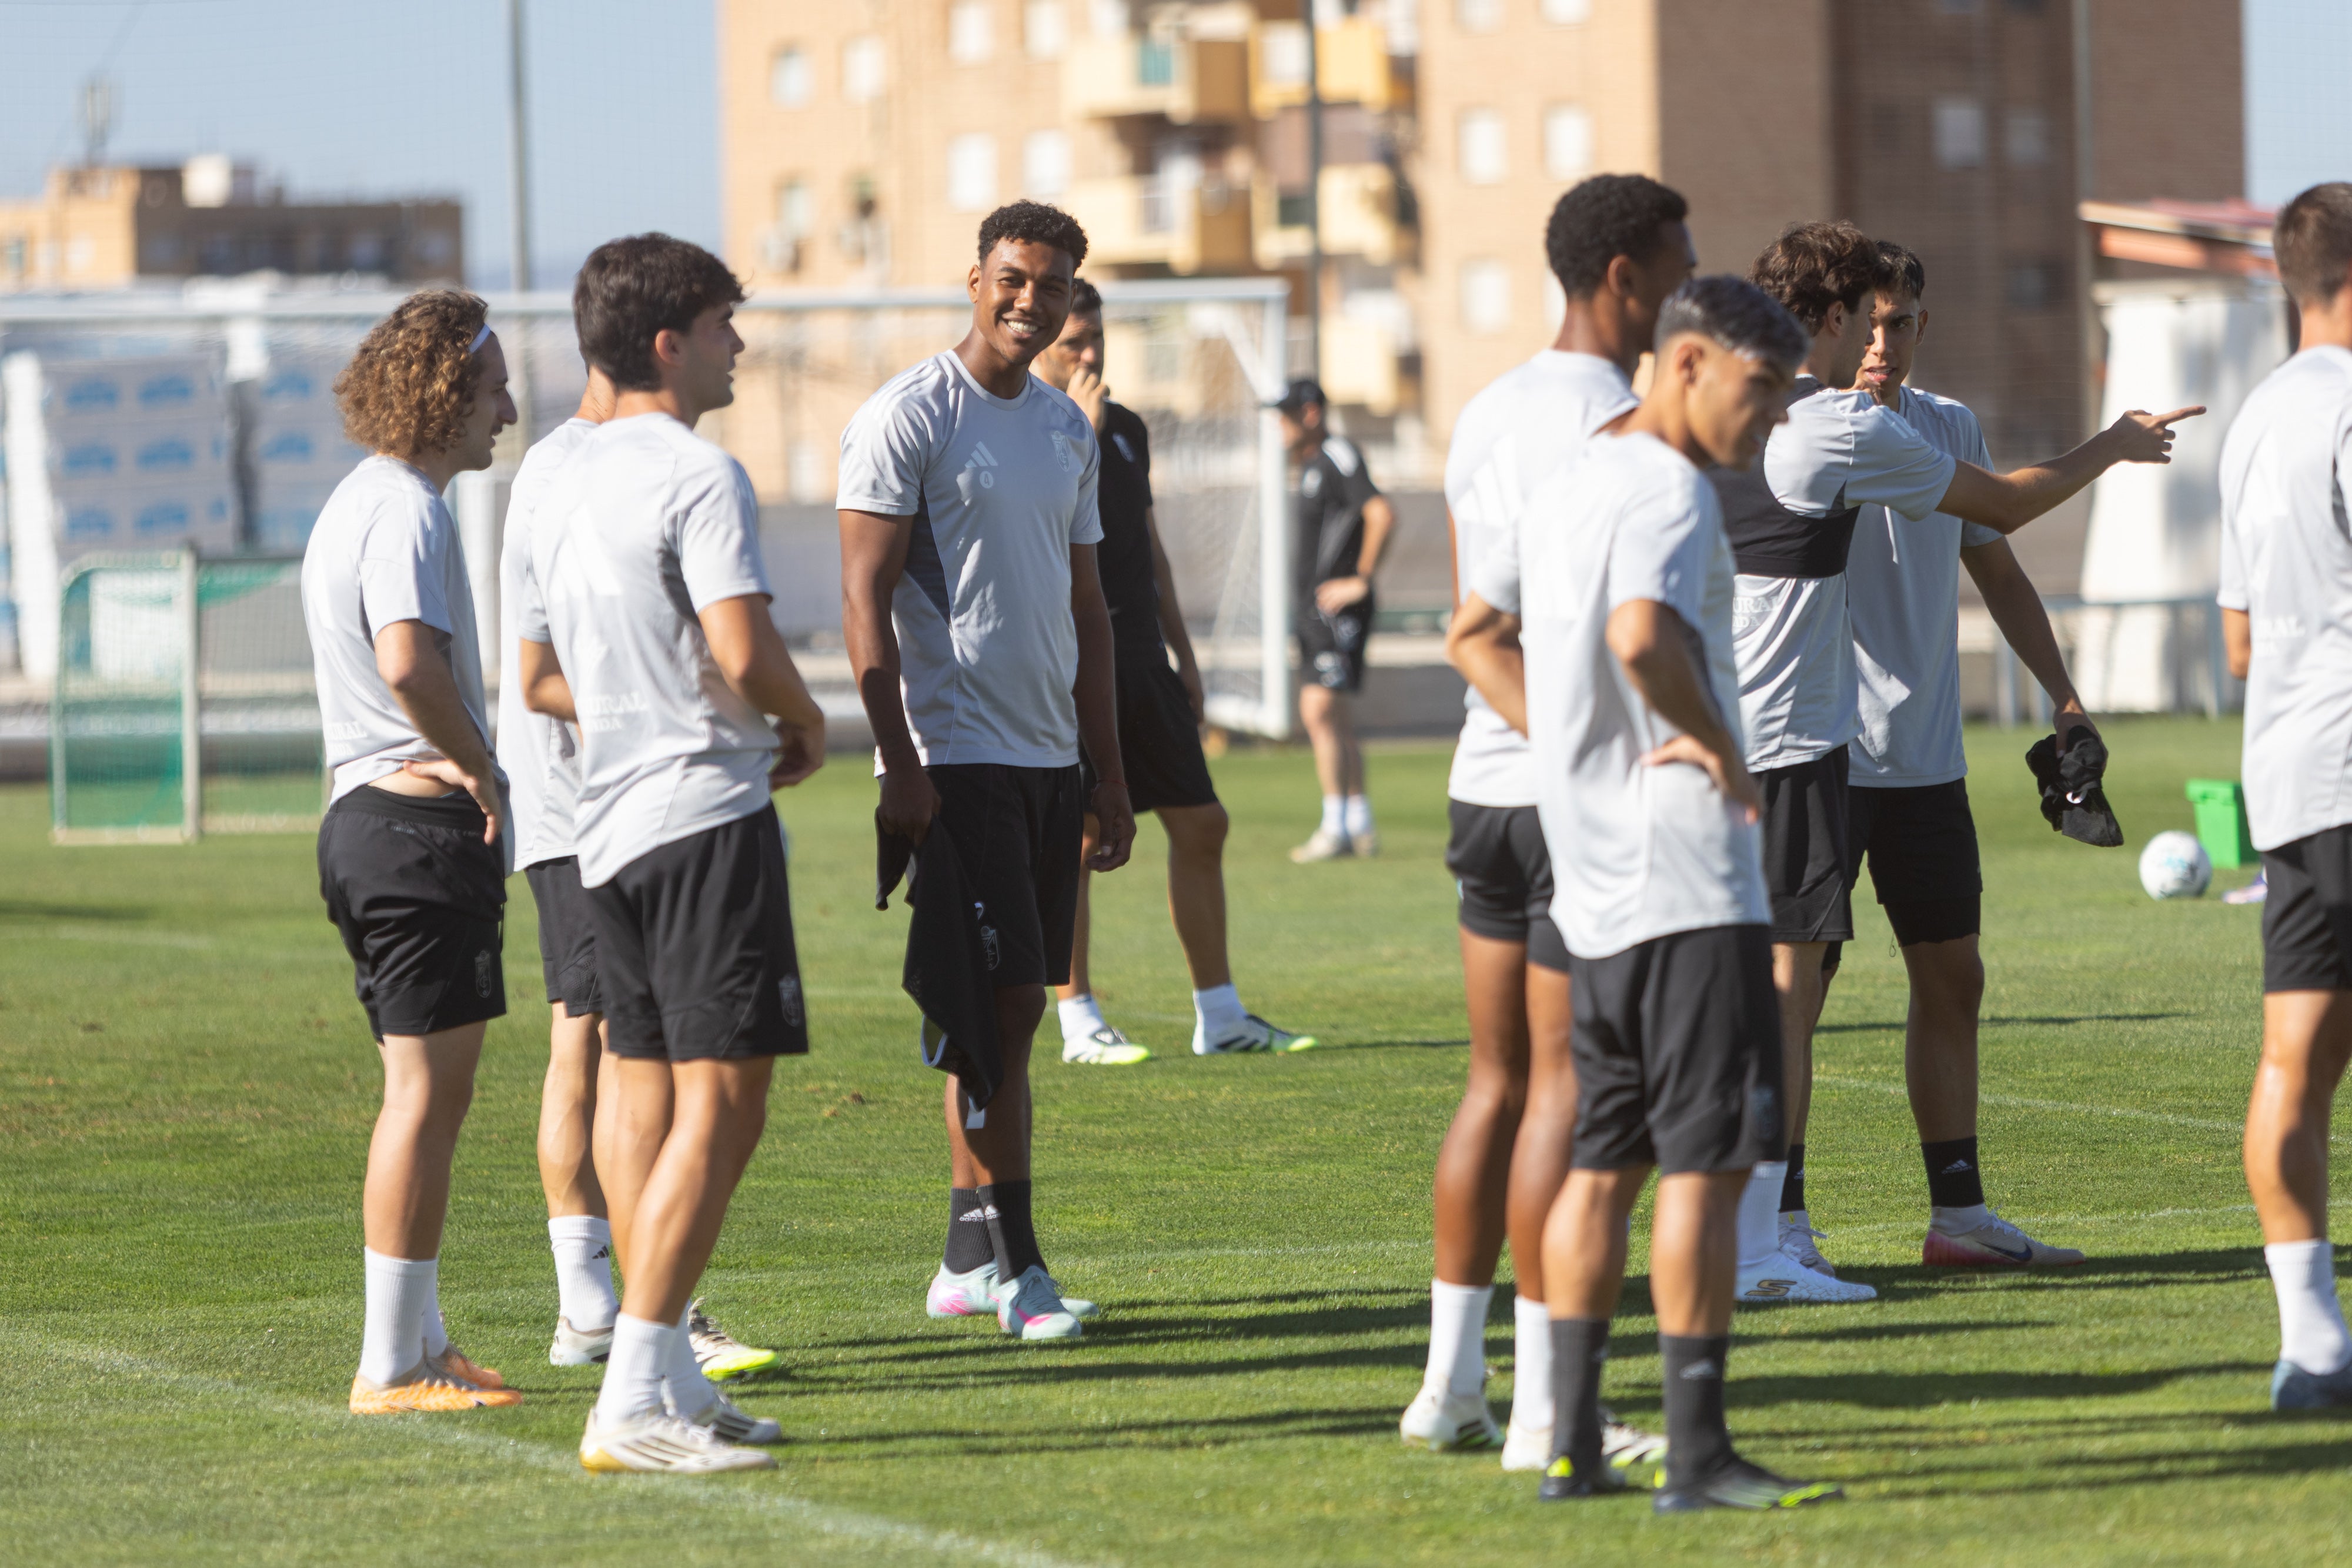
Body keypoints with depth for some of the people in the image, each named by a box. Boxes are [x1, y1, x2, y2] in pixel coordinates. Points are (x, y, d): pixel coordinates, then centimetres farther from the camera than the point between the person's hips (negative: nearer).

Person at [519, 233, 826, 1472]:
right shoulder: (699, 477, -12)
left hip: (607, 825, 9)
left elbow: (539, 680, 22)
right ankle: (635, 1401, -17)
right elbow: (744, 654, -21)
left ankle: (666, 1380, 16)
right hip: (705, 812, -9)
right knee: (721, 1098, -10)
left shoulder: (566, 489, 15)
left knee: (645, 1087, 12)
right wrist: (805, 726, -2)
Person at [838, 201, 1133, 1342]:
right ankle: (1010, 1260, -9)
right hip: (955, 757, -7)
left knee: (1009, 1008, 8)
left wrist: (1108, 774, 17)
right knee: (999, 1000, -11)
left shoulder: (1067, 429, 15)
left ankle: (967, 1259, 14)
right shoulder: (908, 416, -7)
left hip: (1048, 756, 7)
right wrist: (901, 764, -17)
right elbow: (865, 603, -11)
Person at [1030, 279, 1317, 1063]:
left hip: (1141, 660, 7)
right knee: (1076, 841, -4)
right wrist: (1081, 432, -21)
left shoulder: (1126, 428, 16)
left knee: (1200, 825, 6)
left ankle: (1220, 1016, 11)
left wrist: (1183, 655, 20)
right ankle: (1078, 1020, 4)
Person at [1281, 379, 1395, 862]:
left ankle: (1336, 827, -12)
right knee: (1335, 721, 12)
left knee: (1322, 713, -13)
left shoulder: (1339, 458, -13)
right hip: (1314, 606, 11)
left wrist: (1361, 581, -21)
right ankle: (1360, 825, 16)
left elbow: (1381, 514, -25)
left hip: (1337, 606, -11)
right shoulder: (1313, 464, 17)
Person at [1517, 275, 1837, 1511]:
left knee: (1605, 1159, 12)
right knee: (1705, 1161, -6)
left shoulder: (1558, 492, 17)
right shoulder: (1669, 492, -13)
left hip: (1590, 885, 9)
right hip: (1687, 878, -9)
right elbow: (1642, 635, -31)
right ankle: (1696, 1455, -6)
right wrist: (1723, 753, -17)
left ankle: (1572, 1445, 12)